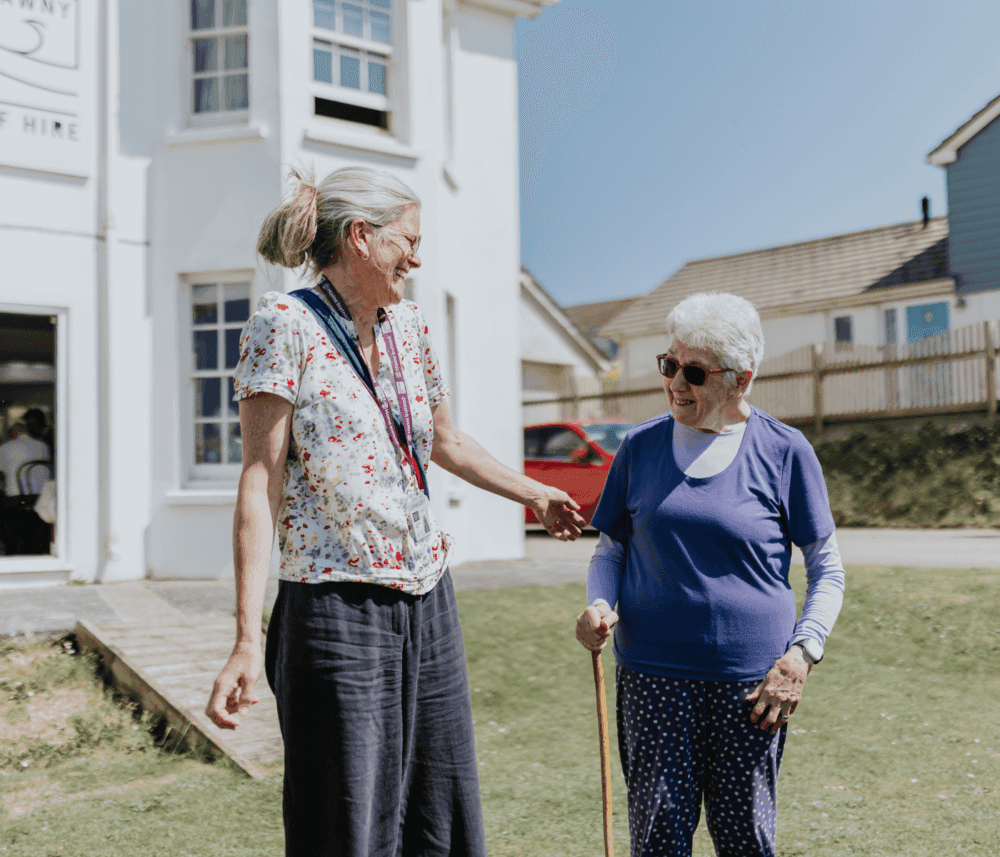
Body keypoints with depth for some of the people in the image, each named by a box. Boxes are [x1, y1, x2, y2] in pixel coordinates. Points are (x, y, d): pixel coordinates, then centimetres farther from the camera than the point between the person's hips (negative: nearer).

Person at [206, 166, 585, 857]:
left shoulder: (410, 327, 11)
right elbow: (262, 481, -13)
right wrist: (248, 641, -18)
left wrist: (535, 495, 36)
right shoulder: (286, 324, -8)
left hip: (429, 600, 7)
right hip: (337, 612, -6)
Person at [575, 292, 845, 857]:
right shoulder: (642, 446, 4)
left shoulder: (783, 450, -1)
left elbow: (827, 570, 4)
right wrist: (600, 605, -8)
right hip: (654, 674, 1)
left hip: (752, 678, -1)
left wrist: (802, 655, -7)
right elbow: (610, 549, 12)